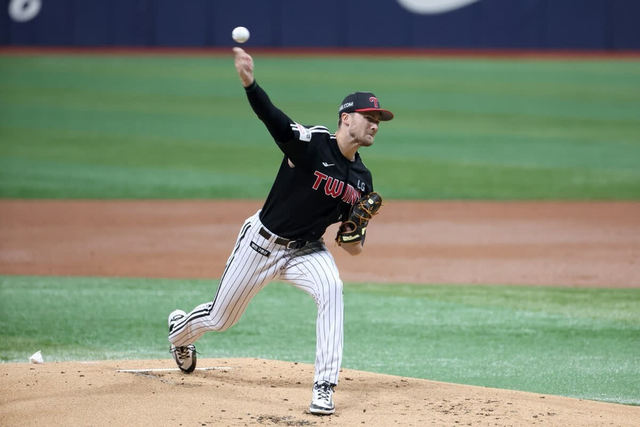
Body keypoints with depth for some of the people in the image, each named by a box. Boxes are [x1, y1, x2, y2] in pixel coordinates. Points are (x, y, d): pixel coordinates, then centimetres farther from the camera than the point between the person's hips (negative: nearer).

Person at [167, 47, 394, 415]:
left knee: (331, 290, -30)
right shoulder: (311, 143, -20)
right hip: (262, 243, -3)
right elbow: (271, 115, -39)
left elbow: (354, 248, 2)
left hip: (307, 250, 3)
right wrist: (249, 82, -58)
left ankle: (325, 388, -28)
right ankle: (180, 330, 50)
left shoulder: (362, 180, -4)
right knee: (220, 318, 12)